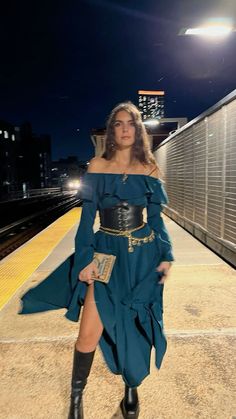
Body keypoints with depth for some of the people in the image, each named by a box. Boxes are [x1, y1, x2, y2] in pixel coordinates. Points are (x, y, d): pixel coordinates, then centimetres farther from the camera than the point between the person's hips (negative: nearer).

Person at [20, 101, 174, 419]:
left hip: (143, 255, 2)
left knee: (136, 324, 13)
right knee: (89, 332, -2)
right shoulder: (98, 166, 0)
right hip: (107, 253, -1)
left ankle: (131, 389, 39)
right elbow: (88, 216, -2)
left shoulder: (149, 169, 5)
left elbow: (156, 217, 6)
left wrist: (166, 256, -1)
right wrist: (85, 258, -10)